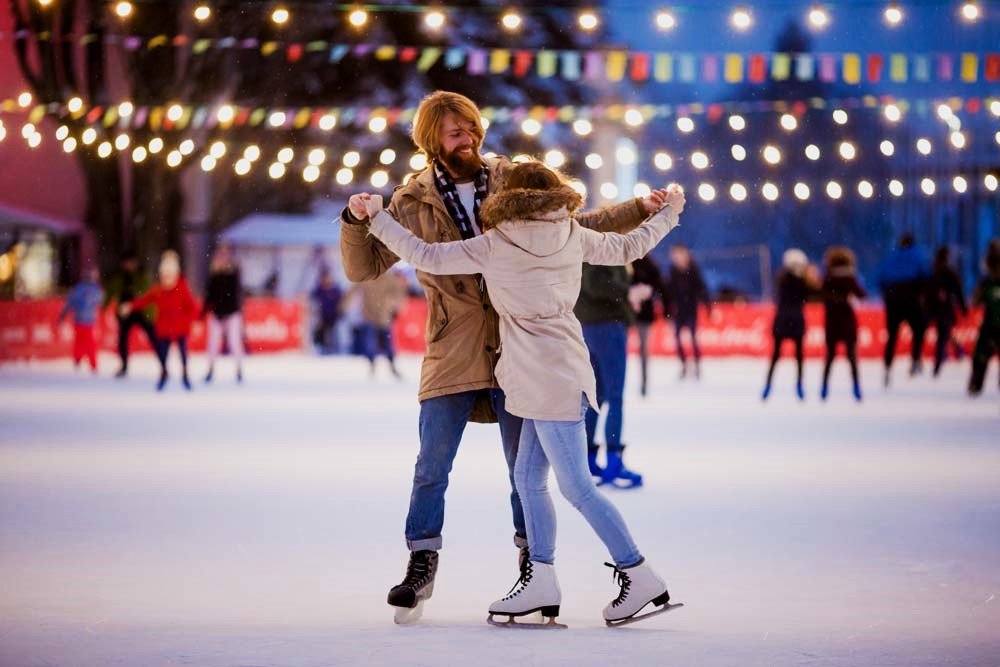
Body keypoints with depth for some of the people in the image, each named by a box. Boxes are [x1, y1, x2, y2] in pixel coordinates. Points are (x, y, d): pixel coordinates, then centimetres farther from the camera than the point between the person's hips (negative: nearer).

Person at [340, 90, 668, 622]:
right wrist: (356, 221, -15)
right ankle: (421, 565, 10)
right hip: (451, 354, -1)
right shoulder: (412, 203, 2)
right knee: (431, 467, -2)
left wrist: (640, 209, 7)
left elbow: (574, 226, 16)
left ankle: (532, 560, 18)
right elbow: (363, 268, 4)